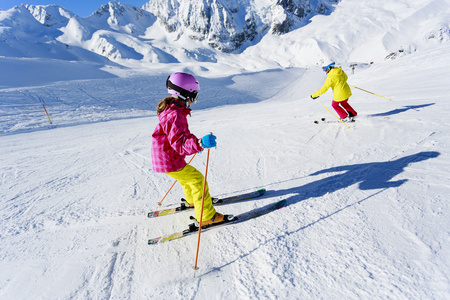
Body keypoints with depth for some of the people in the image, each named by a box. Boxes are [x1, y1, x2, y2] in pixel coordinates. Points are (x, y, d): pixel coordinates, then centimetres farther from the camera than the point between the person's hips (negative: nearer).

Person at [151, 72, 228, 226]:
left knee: (187, 176, 29)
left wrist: (196, 142, 25)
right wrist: (199, 143, -51)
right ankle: (206, 217, 6)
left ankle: (192, 200, 54)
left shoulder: (171, 109, 8)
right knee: (198, 180, -4)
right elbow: (180, 144, -36)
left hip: (163, 159, 10)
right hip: (170, 163, -10)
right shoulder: (175, 115, -27)